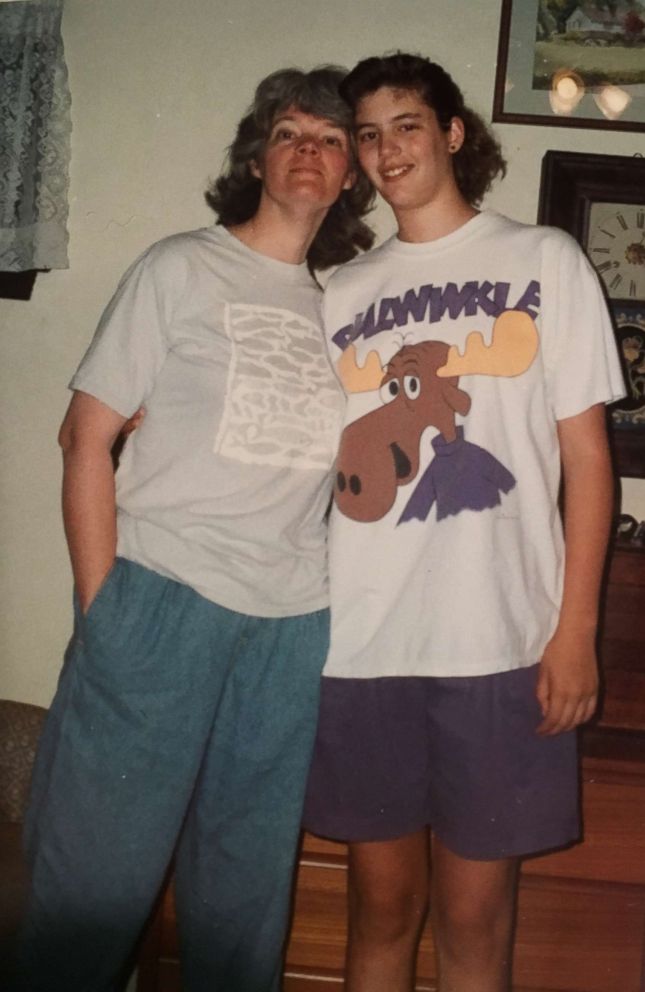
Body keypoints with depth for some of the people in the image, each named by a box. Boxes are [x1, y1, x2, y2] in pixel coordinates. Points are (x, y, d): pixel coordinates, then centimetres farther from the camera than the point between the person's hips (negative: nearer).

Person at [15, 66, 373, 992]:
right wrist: (101, 605, -7)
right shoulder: (181, 269, 1)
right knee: (96, 869, 4)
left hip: (293, 626, 4)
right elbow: (87, 435, -2)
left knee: (248, 879, 15)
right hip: (161, 601, -3)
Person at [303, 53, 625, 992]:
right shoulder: (342, 292, 13)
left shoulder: (543, 259, 5)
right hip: (360, 642, 3)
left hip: (498, 643, -2)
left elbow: (585, 452, 1)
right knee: (382, 898, 13)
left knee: (474, 910, 8)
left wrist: (575, 631, -5)